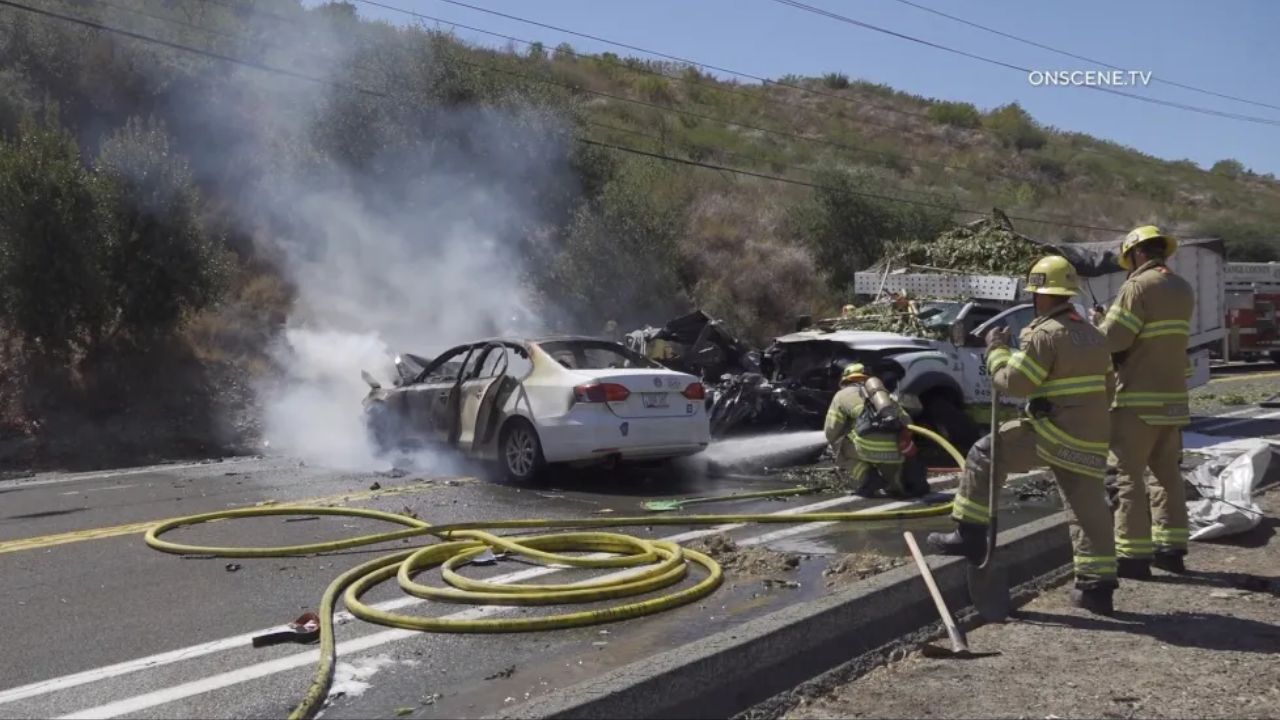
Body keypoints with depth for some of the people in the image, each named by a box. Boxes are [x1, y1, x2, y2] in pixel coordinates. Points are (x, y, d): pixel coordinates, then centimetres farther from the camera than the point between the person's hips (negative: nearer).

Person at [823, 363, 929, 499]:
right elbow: (906, 421, 30)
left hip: (869, 445, -5)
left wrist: (841, 449, 37)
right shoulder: (882, 392, 37)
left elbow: (831, 433, 17)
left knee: (841, 448, 24)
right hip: (896, 448, 5)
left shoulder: (843, 394, 23)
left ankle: (867, 479, 4)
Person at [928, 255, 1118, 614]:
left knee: (985, 455, 4)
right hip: (1091, 443, 8)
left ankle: (970, 536, 4)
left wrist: (996, 349, 3)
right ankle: (1097, 586, 13)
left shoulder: (1045, 334, -13)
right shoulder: (1094, 335, 16)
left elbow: (1013, 381, -12)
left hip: (1052, 435, -8)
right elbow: (1104, 383, 22)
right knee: (1089, 510, 11)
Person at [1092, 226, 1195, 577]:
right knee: (1168, 473, 17)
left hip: (1139, 398, -8)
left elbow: (1113, 340, -17)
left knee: (1128, 476, -3)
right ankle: (1171, 548, 22)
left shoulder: (1138, 287, -14)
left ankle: (1133, 556, -2)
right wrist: (1109, 320, 15)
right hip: (1172, 396, 8)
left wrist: (1098, 323, 5)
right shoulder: (1183, 290, 12)